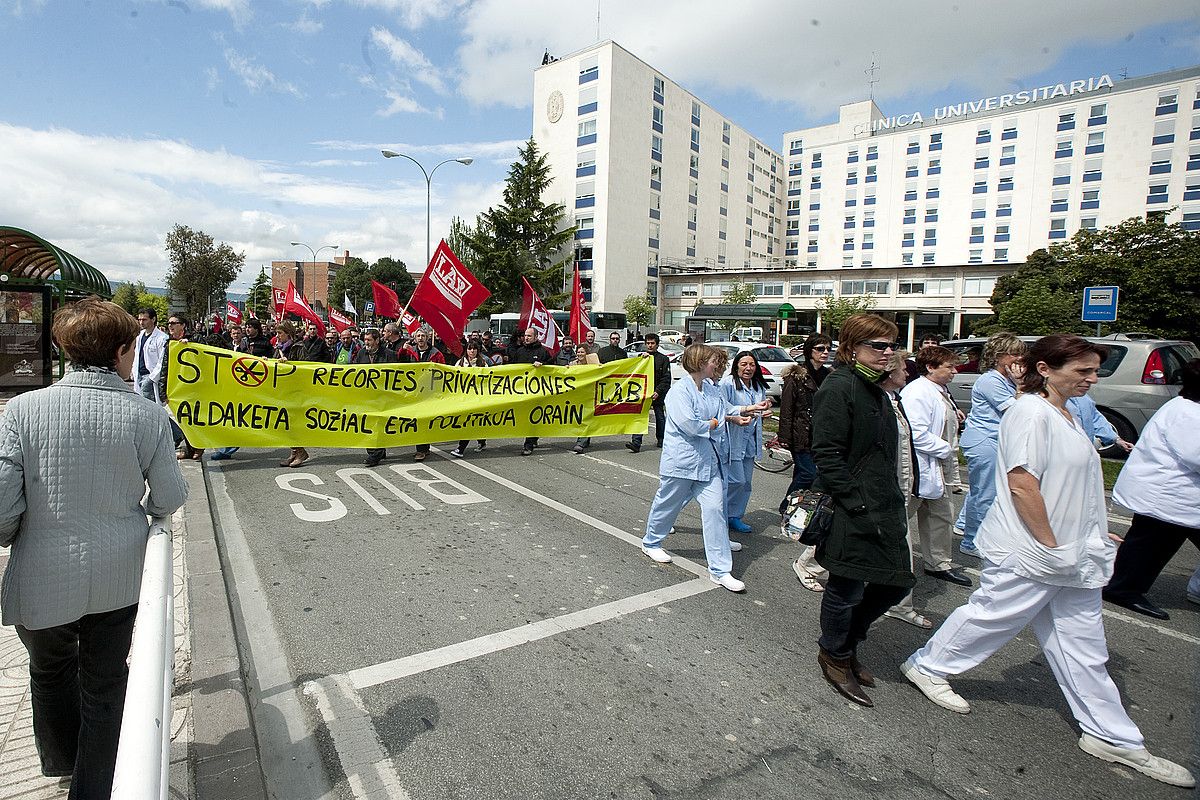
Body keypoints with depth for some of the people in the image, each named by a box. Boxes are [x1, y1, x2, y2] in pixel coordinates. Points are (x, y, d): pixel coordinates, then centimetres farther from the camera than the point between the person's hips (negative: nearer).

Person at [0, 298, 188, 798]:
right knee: (104, 681, 19)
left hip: (43, 580, 1)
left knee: (51, 670, 29)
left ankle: (61, 759, 53)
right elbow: (169, 498, -8)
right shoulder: (148, 415, -16)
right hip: (117, 577, -1)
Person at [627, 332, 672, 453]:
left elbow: (666, 378, -3)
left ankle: (661, 441, 30)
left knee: (660, 417, 10)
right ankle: (636, 443, -14)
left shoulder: (663, 359, 3)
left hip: (658, 394, -2)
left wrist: (658, 392, -15)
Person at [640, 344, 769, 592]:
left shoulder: (711, 389, 6)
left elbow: (727, 408, 23)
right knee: (668, 505, 13)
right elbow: (689, 425, -26)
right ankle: (651, 543, 40)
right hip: (681, 460, -6)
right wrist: (720, 421, -11)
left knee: (715, 508, 0)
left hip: (707, 461, 7)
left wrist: (749, 409, 9)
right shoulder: (679, 392, -18)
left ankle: (720, 570, 5)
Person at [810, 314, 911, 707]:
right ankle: (835, 656, 30)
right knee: (847, 588, 6)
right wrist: (857, 506, -22)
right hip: (852, 514, -9)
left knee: (896, 582, 14)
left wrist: (894, 501, 17)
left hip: (883, 509, 9)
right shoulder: (838, 388, -15)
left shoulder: (876, 392, 16)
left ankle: (846, 641, 36)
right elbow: (827, 456, -21)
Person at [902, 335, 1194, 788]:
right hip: (1028, 553, -9)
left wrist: (1094, 536, 21)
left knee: (1083, 645, 15)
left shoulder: (1065, 414, 13)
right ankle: (927, 666, 25)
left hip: (1072, 557, 9)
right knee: (991, 616, 5)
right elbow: (1021, 483, -25)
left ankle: (1111, 737, 26)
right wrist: (1051, 546, -21)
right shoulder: (1032, 413, -19)